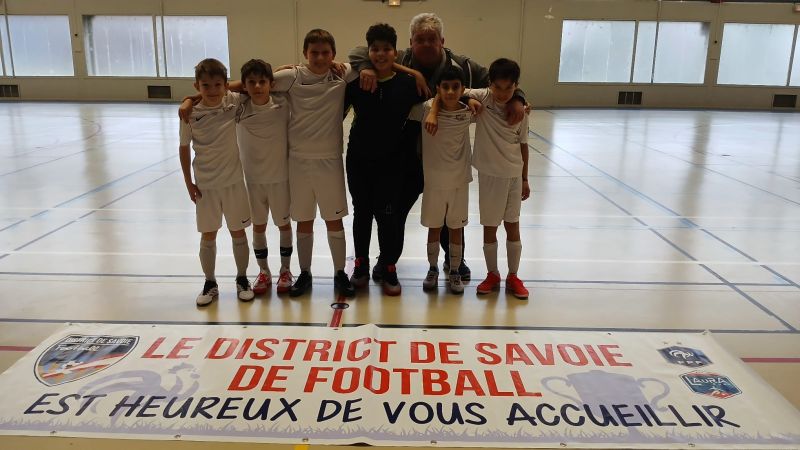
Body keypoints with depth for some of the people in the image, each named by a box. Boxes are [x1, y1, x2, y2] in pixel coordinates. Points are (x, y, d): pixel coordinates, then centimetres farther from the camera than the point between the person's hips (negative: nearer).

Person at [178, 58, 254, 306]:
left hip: (233, 181, 0)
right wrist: (188, 183, -1)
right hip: (205, 185, 0)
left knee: (238, 232, 11)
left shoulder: (234, 102, -10)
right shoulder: (191, 113, -11)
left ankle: (242, 279, 28)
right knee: (208, 235, 10)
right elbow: (184, 148, -1)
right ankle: (210, 283, 26)